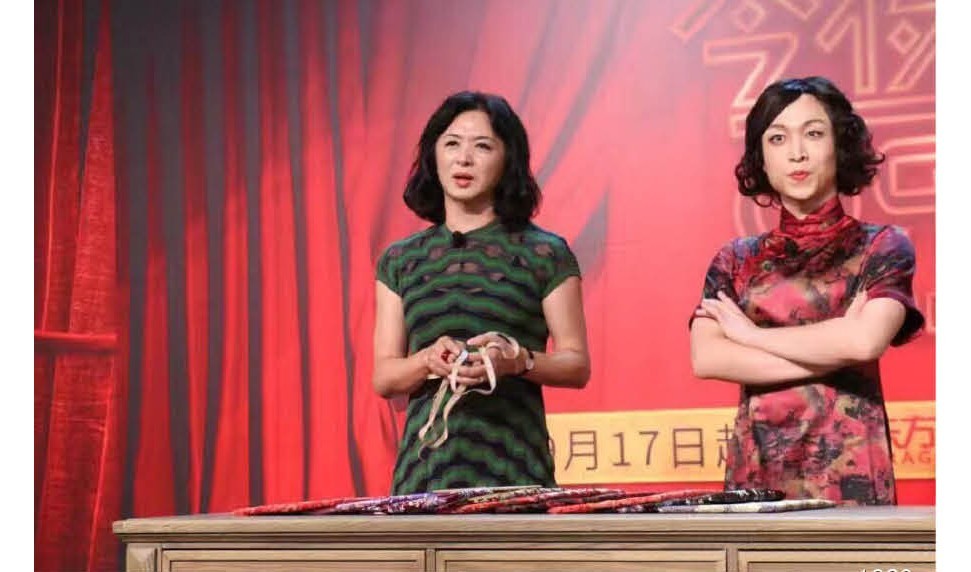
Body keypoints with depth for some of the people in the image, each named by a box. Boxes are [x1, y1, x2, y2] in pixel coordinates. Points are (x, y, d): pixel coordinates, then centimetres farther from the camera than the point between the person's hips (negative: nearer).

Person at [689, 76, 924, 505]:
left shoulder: (882, 247, 2)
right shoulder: (736, 260, 10)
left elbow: (867, 340, -16)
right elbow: (705, 359, -5)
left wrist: (751, 333, -5)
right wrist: (832, 351, -11)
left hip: (847, 471, -2)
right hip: (756, 470, 3)